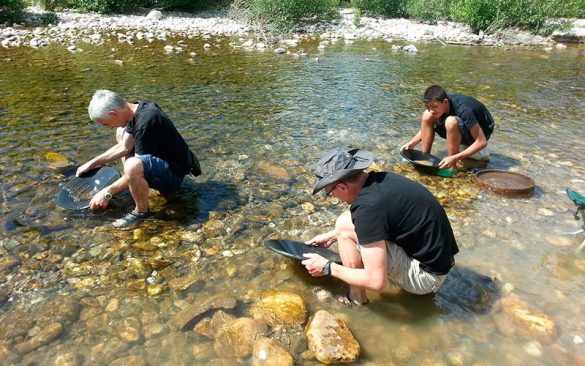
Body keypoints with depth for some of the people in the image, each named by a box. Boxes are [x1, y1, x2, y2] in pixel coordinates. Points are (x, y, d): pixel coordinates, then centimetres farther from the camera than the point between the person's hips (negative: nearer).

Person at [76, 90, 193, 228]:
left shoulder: (146, 122, -28)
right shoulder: (136, 109, 0)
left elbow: (138, 166, -24)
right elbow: (124, 147, 10)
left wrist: (107, 193, -17)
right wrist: (92, 163, 11)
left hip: (173, 173, -10)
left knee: (132, 166, -38)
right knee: (121, 132, 16)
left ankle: (142, 211, -11)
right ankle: (130, 183, 11)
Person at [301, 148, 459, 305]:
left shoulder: (368, 206, -27)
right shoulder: (380, 180, -1)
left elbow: (377, 282, -24)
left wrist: (328, 268, -11)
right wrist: (332, 235, 23)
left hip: (426, 274, -9)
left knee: (345, 224, -14)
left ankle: (356, 299, 3)